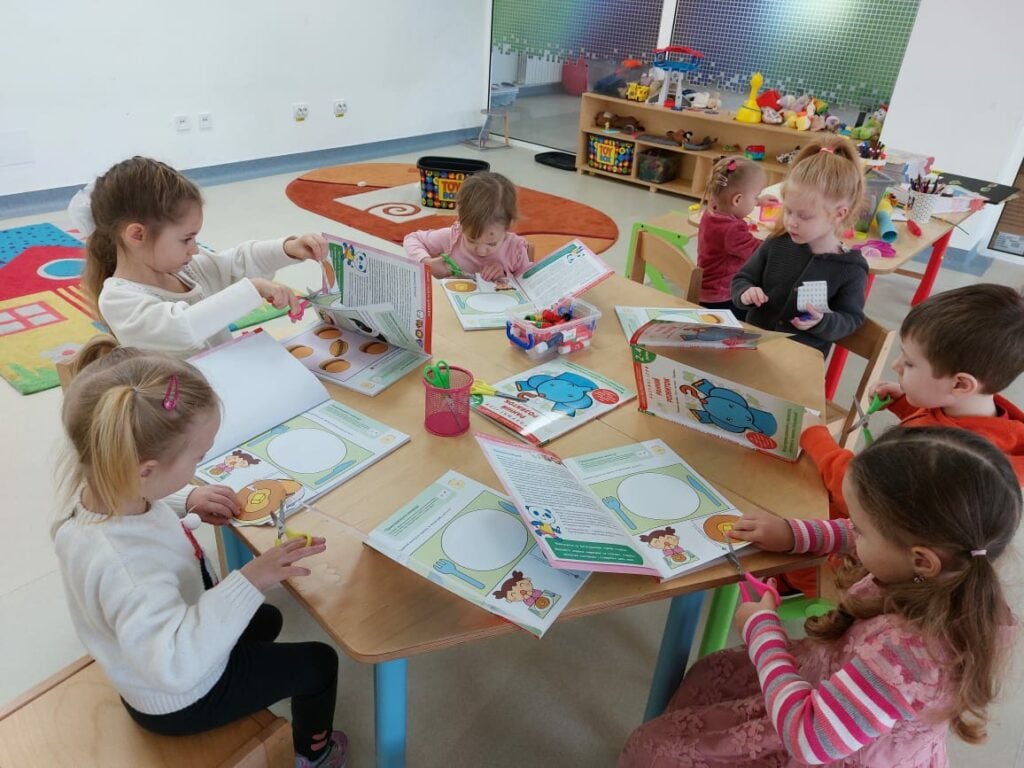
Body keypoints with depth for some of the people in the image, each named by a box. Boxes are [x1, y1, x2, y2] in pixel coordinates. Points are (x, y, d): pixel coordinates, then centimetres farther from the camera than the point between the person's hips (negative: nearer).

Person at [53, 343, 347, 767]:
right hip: (181, 702, -7)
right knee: (318, 663, 10)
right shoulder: (122, 564, -46)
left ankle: (247, 708, 57)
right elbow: (176, 665, -50)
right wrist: (249, 581, -51)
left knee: (265, 620, 31)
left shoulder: (101, 491, -19)